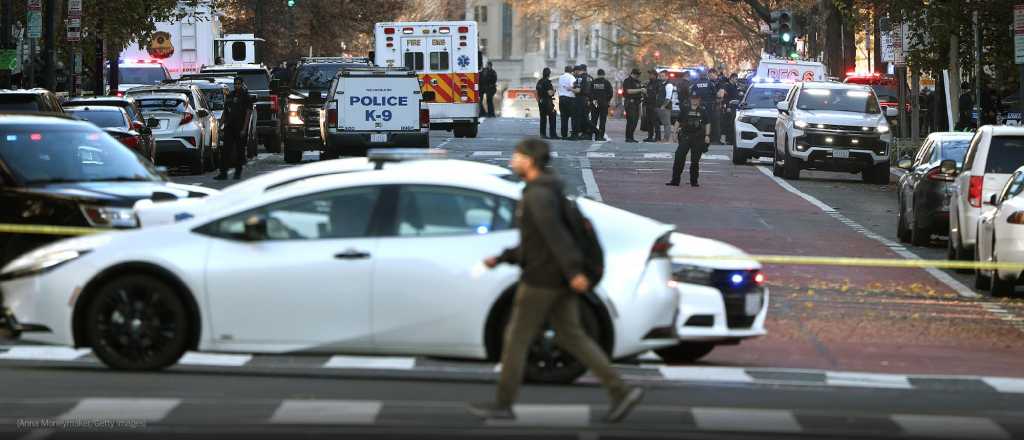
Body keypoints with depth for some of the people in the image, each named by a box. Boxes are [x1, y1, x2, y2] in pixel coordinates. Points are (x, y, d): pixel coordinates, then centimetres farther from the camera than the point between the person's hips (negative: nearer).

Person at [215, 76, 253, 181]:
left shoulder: (246, 98, -1)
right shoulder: (229, 96, 13)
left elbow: (247, 114, -6)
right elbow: (225, 112, 17)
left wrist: (244, 129, -14)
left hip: (240, 128, -4)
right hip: (229, 127, 4)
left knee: (239, 151, 3)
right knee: (225, 150, -5)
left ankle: (238, 172, 12)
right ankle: (223, 172, -7)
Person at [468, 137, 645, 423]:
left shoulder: (538, 195, -16)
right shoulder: (545, 193, 17)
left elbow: (555, 234, -27)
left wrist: (573, 271, -35)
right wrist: (501, 259, 22)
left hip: (541, 279, -9)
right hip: (559, 281, 9)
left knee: (516, 339, 3)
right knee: (572, 338, 8)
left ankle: (503, 404, 11)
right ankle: (621, 392, 1)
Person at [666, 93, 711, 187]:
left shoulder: (703, 110, 6)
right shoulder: (685, 109, 7)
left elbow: (707, 124, 6)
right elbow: (678, 122, 11)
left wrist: (707, 135, -2)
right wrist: (676, 132, 2)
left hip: (698, 138, 0)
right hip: (685, 136, 0)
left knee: (695, 160, 4)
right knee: (679, 158, -8)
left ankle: (694, 181, 15)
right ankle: (675, 180, -5)